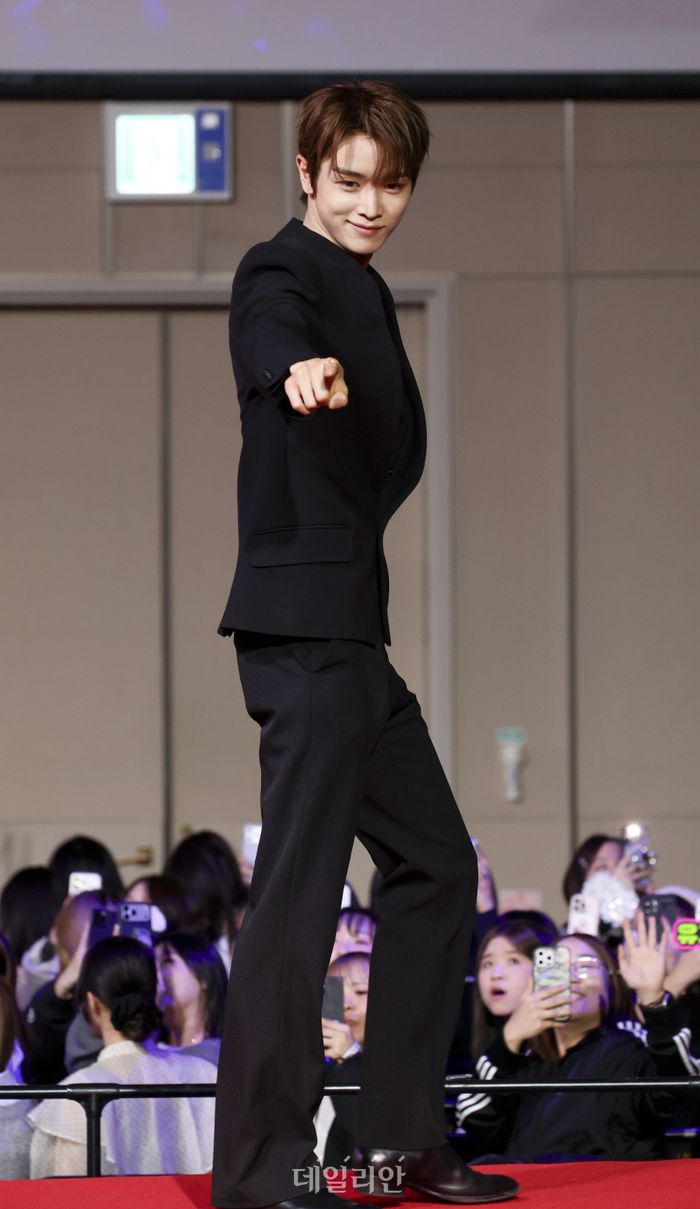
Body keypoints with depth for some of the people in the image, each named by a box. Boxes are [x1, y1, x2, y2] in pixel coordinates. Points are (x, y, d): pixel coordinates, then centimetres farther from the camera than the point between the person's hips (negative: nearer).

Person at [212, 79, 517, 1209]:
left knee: (435, 862, 16)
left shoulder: (367, 291, 19)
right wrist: (301, 370, -57)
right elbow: (271, 336, -36)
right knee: (300, 887, -13)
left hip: (354, 627, 10)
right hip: (303, 620, -10)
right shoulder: (282, 273, -10)